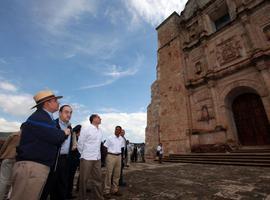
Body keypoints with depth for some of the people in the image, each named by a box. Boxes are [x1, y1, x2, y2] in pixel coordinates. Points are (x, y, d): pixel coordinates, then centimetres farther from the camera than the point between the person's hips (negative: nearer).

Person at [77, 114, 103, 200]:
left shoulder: (100, 131, 6)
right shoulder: (86, 129, -11)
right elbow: (80, 143, -6)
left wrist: (97, 154, 13)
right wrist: (83, 154, 4)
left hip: (97, 158, 6)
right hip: (87, 158, -5)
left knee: (98, 179, 13)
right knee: (83, 179, 10)